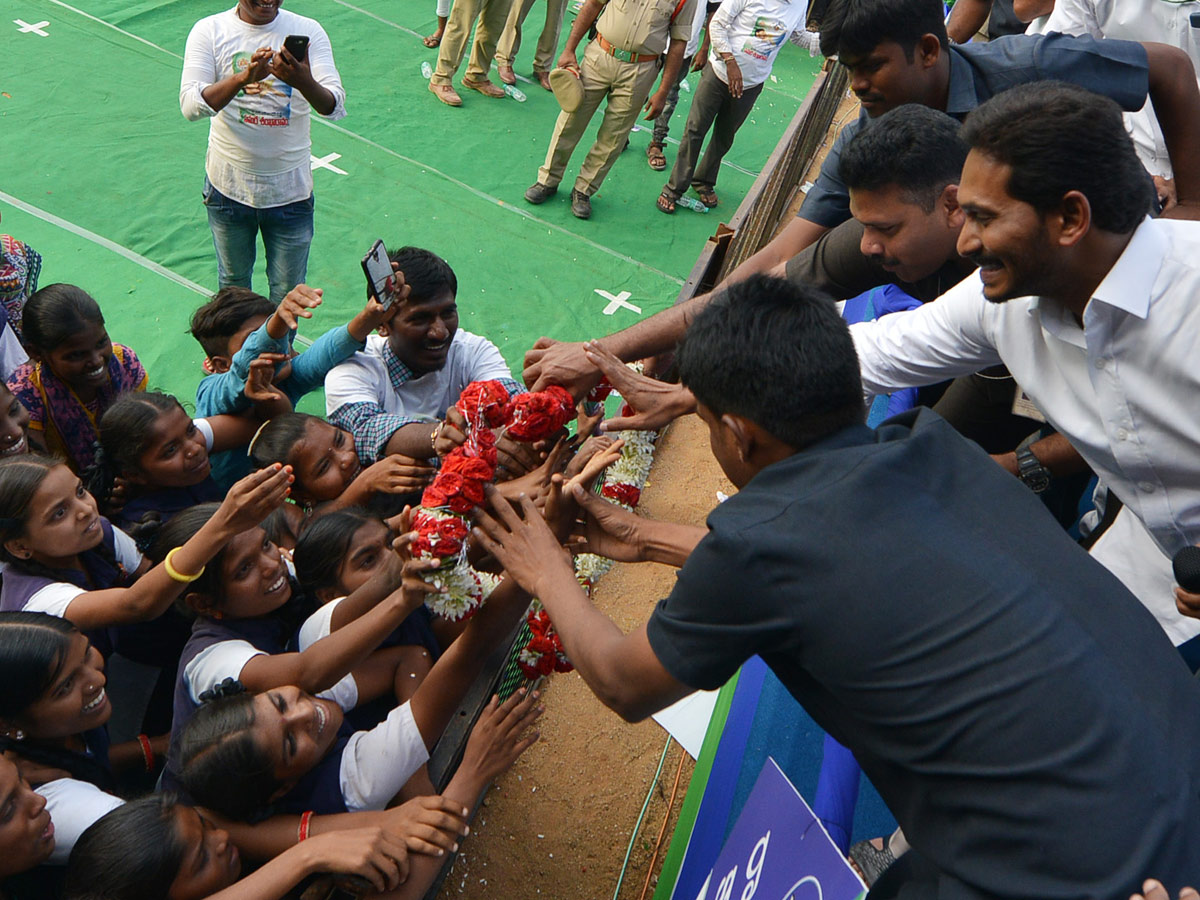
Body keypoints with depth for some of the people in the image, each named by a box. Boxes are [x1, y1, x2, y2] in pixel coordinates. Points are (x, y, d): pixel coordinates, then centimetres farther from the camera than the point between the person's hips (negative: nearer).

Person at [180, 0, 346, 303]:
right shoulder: (210, 30, -8)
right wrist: (242, 77, -36)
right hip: (230, 184, 1)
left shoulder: (307, 31, -7)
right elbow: (190, 106, -19)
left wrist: (304, 82, -40)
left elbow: (334, 107, -18)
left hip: (290, 188, 0)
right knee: (233, 283, 21)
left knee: (288, 292, 13)